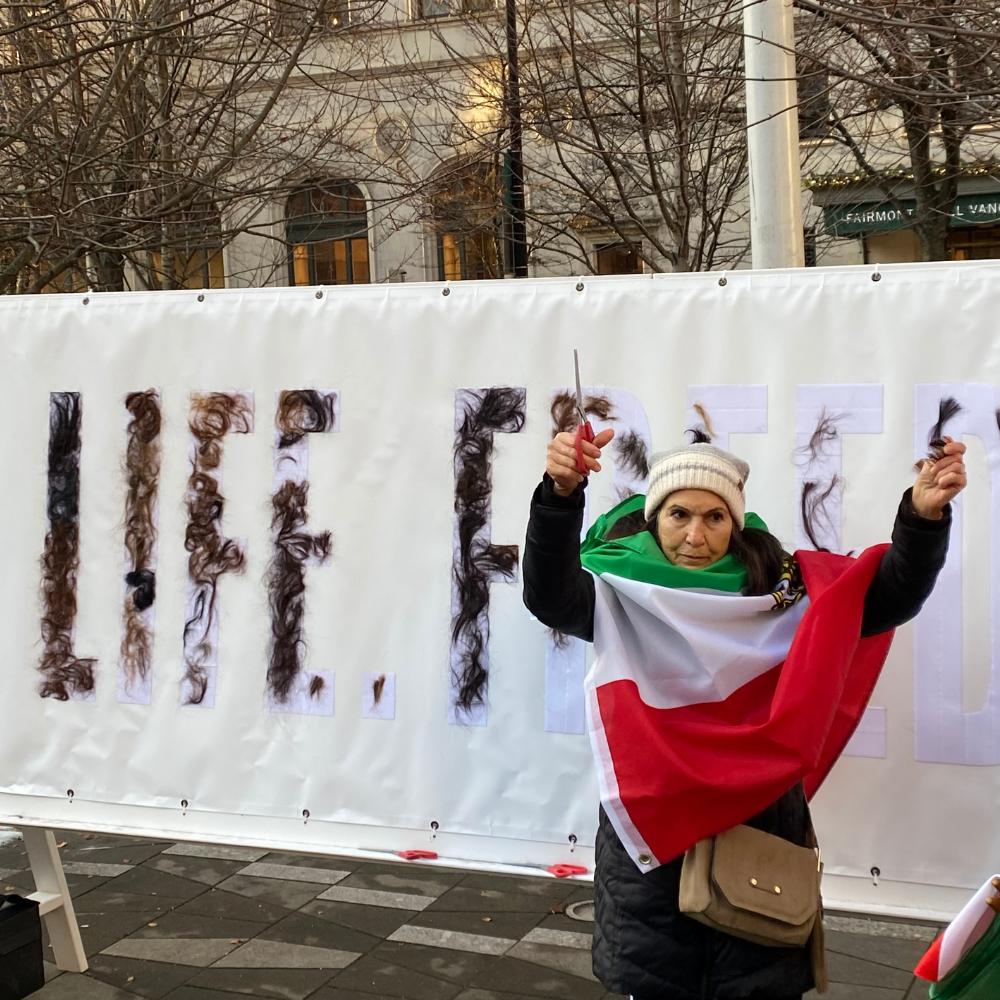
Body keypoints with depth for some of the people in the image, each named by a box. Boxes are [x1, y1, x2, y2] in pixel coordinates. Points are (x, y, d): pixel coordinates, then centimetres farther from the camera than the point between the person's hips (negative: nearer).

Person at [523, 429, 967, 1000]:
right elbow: (549, 598, -24)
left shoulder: (780, 587, -1)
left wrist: (924, 516, -28)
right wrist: (561, 494, -42)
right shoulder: (621, 592, -6)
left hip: (760, 823, 1)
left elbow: (890, 596, -9)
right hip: (650, 824, -1)